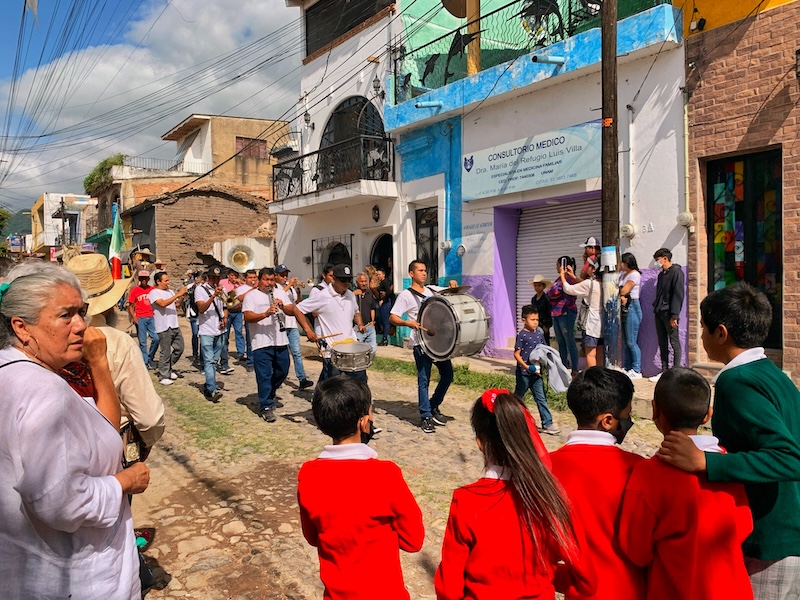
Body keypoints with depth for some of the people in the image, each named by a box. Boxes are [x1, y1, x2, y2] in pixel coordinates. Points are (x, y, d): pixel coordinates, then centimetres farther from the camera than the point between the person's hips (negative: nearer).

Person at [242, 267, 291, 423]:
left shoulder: (280, 292, 12)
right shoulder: (251, 296, -1)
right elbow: (247, 317, -14)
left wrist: (283, 306, -15)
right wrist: (266, 313, -28)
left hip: (281, 341, 5)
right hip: (261, 343, -5)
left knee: (282, 372, 15)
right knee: (264, 376, -2)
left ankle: (268, 394, 40)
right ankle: (266, 407, 7)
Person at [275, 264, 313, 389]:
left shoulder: (291, 287, 13)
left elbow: (299, 302, 13)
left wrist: (298, 291, -5)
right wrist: (289, 285, -22)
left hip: (292, 324, 4)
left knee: (296, 352, -1)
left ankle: (302, 379, -4)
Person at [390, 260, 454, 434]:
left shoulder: (432, 291, 15)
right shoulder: (406, 295, -3)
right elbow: (392, 317, -9)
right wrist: (408, 322, -28)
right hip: (420, 342, -6)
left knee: (447, 374, 8)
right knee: (424, 379, -3)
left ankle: (434, 406, 27)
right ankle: (425, 416, 9)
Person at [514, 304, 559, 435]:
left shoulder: (539, 333, 5)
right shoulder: (522, 335, -13)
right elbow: (516, 354, -14)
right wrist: (526, 367, -22)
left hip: (536, 372, 5)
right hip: (523, 373, -5)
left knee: (541, 398, 5)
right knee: (518, 397, 9)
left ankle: (547, 424, 7)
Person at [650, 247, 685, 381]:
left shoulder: (676, 272, -7)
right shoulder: (661, 274, 18)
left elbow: (678, 294, -14)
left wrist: (674, 315, -19)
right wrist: (655, 307, 11)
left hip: (669, 314, -8)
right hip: (659, 313, 8)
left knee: (674, 342, -3)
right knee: (662, 343, 9)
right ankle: (664, 371, 14)